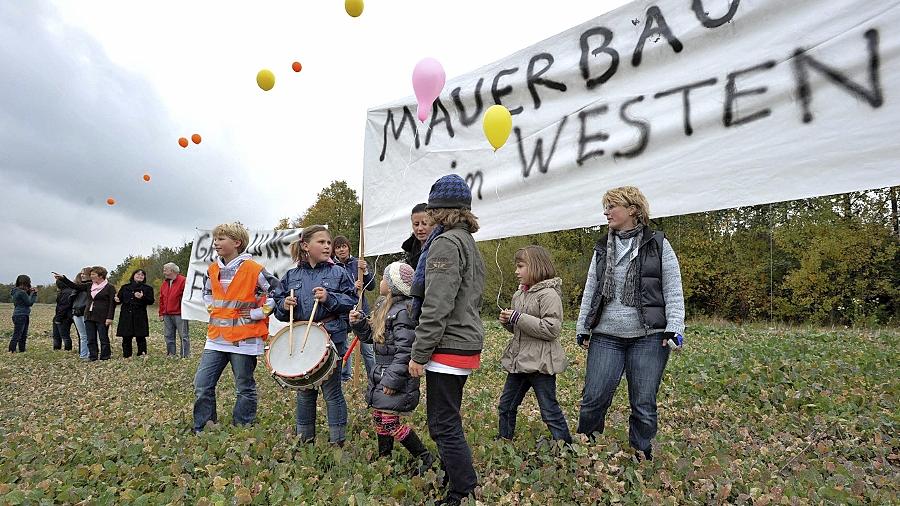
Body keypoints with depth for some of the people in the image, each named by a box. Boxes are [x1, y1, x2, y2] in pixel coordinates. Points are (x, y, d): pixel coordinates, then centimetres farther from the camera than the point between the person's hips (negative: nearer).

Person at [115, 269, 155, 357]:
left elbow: (151, 301, -1)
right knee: (126, 337, 3)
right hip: (126, 315, 2)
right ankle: (126, 356, 11)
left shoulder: (147, 288, 7)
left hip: (140, 316, -2)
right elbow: (120, 298, 17)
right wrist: (117, 300, -6)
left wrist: (142, 297, -18)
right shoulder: (125, 287, 16)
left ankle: (142, 355, 3)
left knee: (140, 337, -3)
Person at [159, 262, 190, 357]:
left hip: (179, 314, -7)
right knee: (169, 335, 11)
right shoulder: (164, 283, 16)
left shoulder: (183, 281, -8)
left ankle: (185, 356, 1)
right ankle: (171, 354, 20)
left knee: (183, 335, -3)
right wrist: (161, 313, 13)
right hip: (167, 315, 7)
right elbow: (161, 299, 18)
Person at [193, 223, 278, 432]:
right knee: (202, 384, 4)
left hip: (244, 339, -6)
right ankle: (202, 430, 18)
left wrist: (256, 314, -10)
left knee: (244, 388, 7)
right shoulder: (213, 270, 9)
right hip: (216, 337, 6)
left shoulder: (253, 270, -11)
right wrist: (213, 311, 14)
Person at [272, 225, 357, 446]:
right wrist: (284, 305, -9)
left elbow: (351, 301, -4)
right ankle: (304, 439, 32)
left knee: (332, 390, 4)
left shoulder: (338, 273, -1)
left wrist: (330, 299, -18)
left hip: (330, 338, -3)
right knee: (304, 390, 16)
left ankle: (337, 441, 18)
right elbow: (277, 304, 12)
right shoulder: (291, 276, 7)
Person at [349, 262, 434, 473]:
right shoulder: (384, 307, 11)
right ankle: (384, 459, 32)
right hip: (382, 373, 10)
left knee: (390, 421, -7)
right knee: (378, 416, 16)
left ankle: (425, 458, 6)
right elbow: (372, 336, 21)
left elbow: (405, 350, -24)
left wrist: (392, 380, -23)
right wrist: (359, 323, 3)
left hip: (397, 377, -10)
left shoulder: (402, 312, -20)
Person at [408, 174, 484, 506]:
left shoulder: (445, 243, -14)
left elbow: (437, 307, -21)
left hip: (447, 348, -10)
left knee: (444, 424, -1)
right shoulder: (469, 243, 16)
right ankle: (452, 478, 32)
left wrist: (419, 354, -17)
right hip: (467, 344, 10)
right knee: (448, 419, 20)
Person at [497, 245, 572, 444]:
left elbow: (551, 329, -23)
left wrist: (518, 318, -22)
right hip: (519, 360, 8)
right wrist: (507, 322, -1)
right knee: (505, 406, 15)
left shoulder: (549, 294, -15)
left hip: (540, 362, -8)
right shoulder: (519, 294, 11)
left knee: (549, 410, 2)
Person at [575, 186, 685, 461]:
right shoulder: (602, 248, 14)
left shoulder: (658, 245, 3)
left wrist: (674, 327, -9)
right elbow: (590, 291, 15)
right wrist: (582, 328, 12)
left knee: (644, 405, 4)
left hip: (648, 338, -3)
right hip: (605, 337, 3)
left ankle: (642, 457, 23)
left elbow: (673, 291, 1)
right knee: (593, 399, -1)